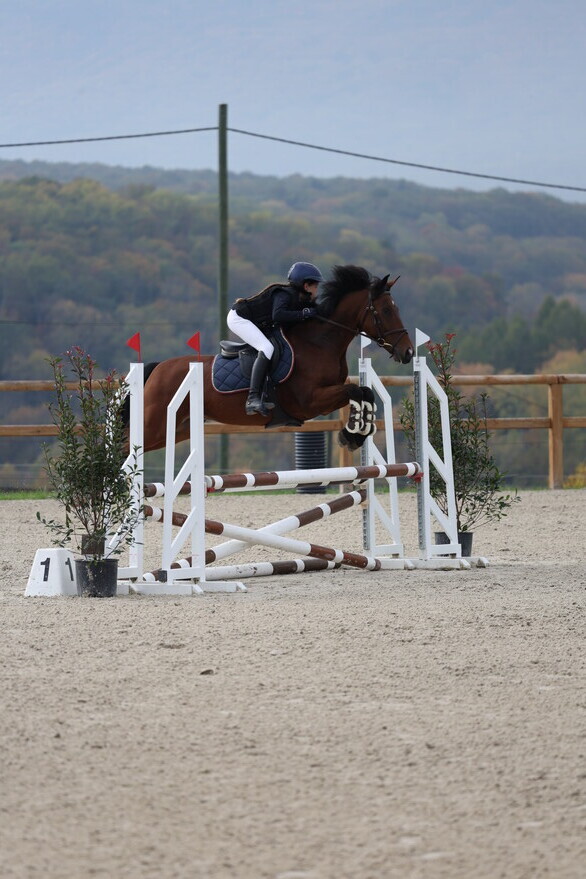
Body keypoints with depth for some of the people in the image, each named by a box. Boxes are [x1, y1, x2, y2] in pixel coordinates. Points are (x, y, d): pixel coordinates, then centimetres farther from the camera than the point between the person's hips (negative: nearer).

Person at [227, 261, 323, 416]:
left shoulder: (299, 299, 8)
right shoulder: (284, 295, -22)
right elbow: (278, 315, -38)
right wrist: (304, 313, -32)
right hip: (238, 318, -11)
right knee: (267, 349, -26)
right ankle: (253, 399, -36)